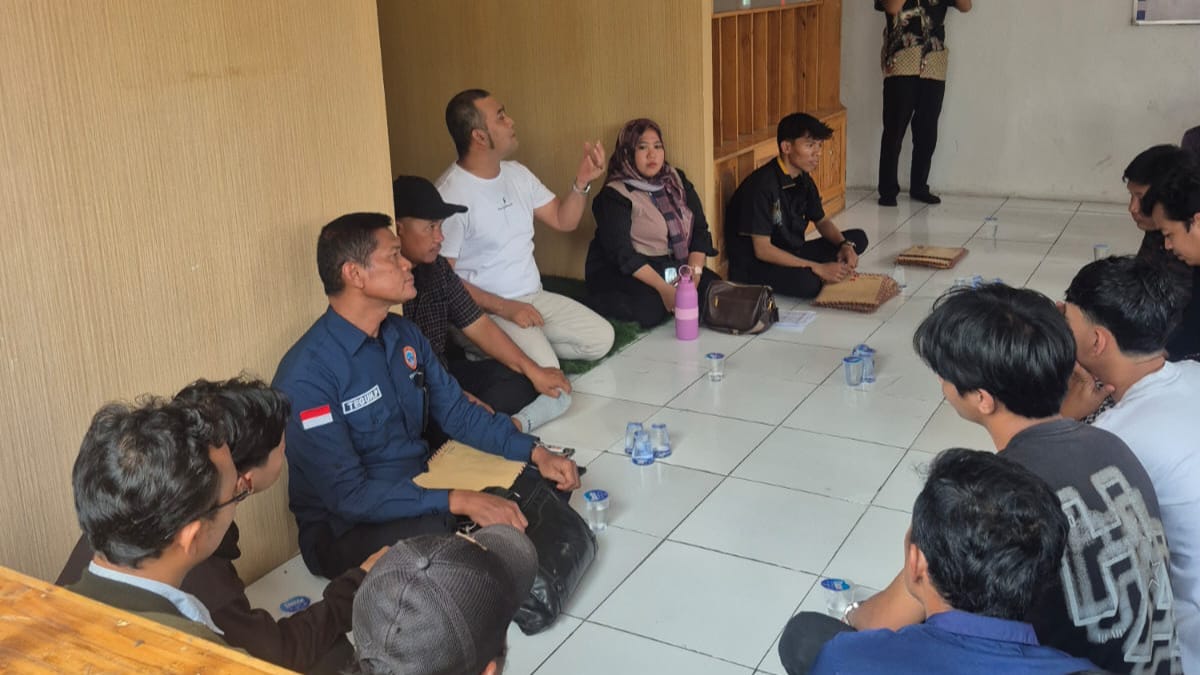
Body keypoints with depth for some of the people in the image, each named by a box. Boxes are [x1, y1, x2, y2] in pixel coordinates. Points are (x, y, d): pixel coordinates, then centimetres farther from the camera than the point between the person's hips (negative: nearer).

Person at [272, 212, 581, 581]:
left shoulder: (404, 333, 1)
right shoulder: (308, 375, -24)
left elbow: (458, 412, 7)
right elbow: (348, 495, -27)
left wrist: (535, 452, -8)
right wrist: (458, 502, -34)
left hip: (421, 488, 7)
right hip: (346, 529, -7)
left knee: (544, 486, -4)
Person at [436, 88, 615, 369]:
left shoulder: (517, 173, 7)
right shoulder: (450, 195, -19)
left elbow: (563, 221, 12)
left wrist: (582, 182, -7)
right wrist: (503, 307, -23)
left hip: (534, 297, 8)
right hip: (485, 309, -8)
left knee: (602, 338, -2)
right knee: (544, 372, -26)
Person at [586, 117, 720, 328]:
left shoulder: (677, 182, 10)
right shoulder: (613, 196, -9)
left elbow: (700, 230, 5)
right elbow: (621, 254, -18)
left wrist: (694, 272, -14)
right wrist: (664, 288, -26)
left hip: (674, 266, 5)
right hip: (623, 274, -4)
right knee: (651, 307, -33)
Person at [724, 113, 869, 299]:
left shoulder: (803, 179, 4)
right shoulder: (762, 185, -22)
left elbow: (822, 221, 18)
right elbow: (762, 250, -24)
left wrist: (845, 245, -5)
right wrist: (819, 268, -24)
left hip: (790, 253, 8)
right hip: (753, 265, -8)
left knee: (858, 238, 1)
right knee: (808, 283, -37)